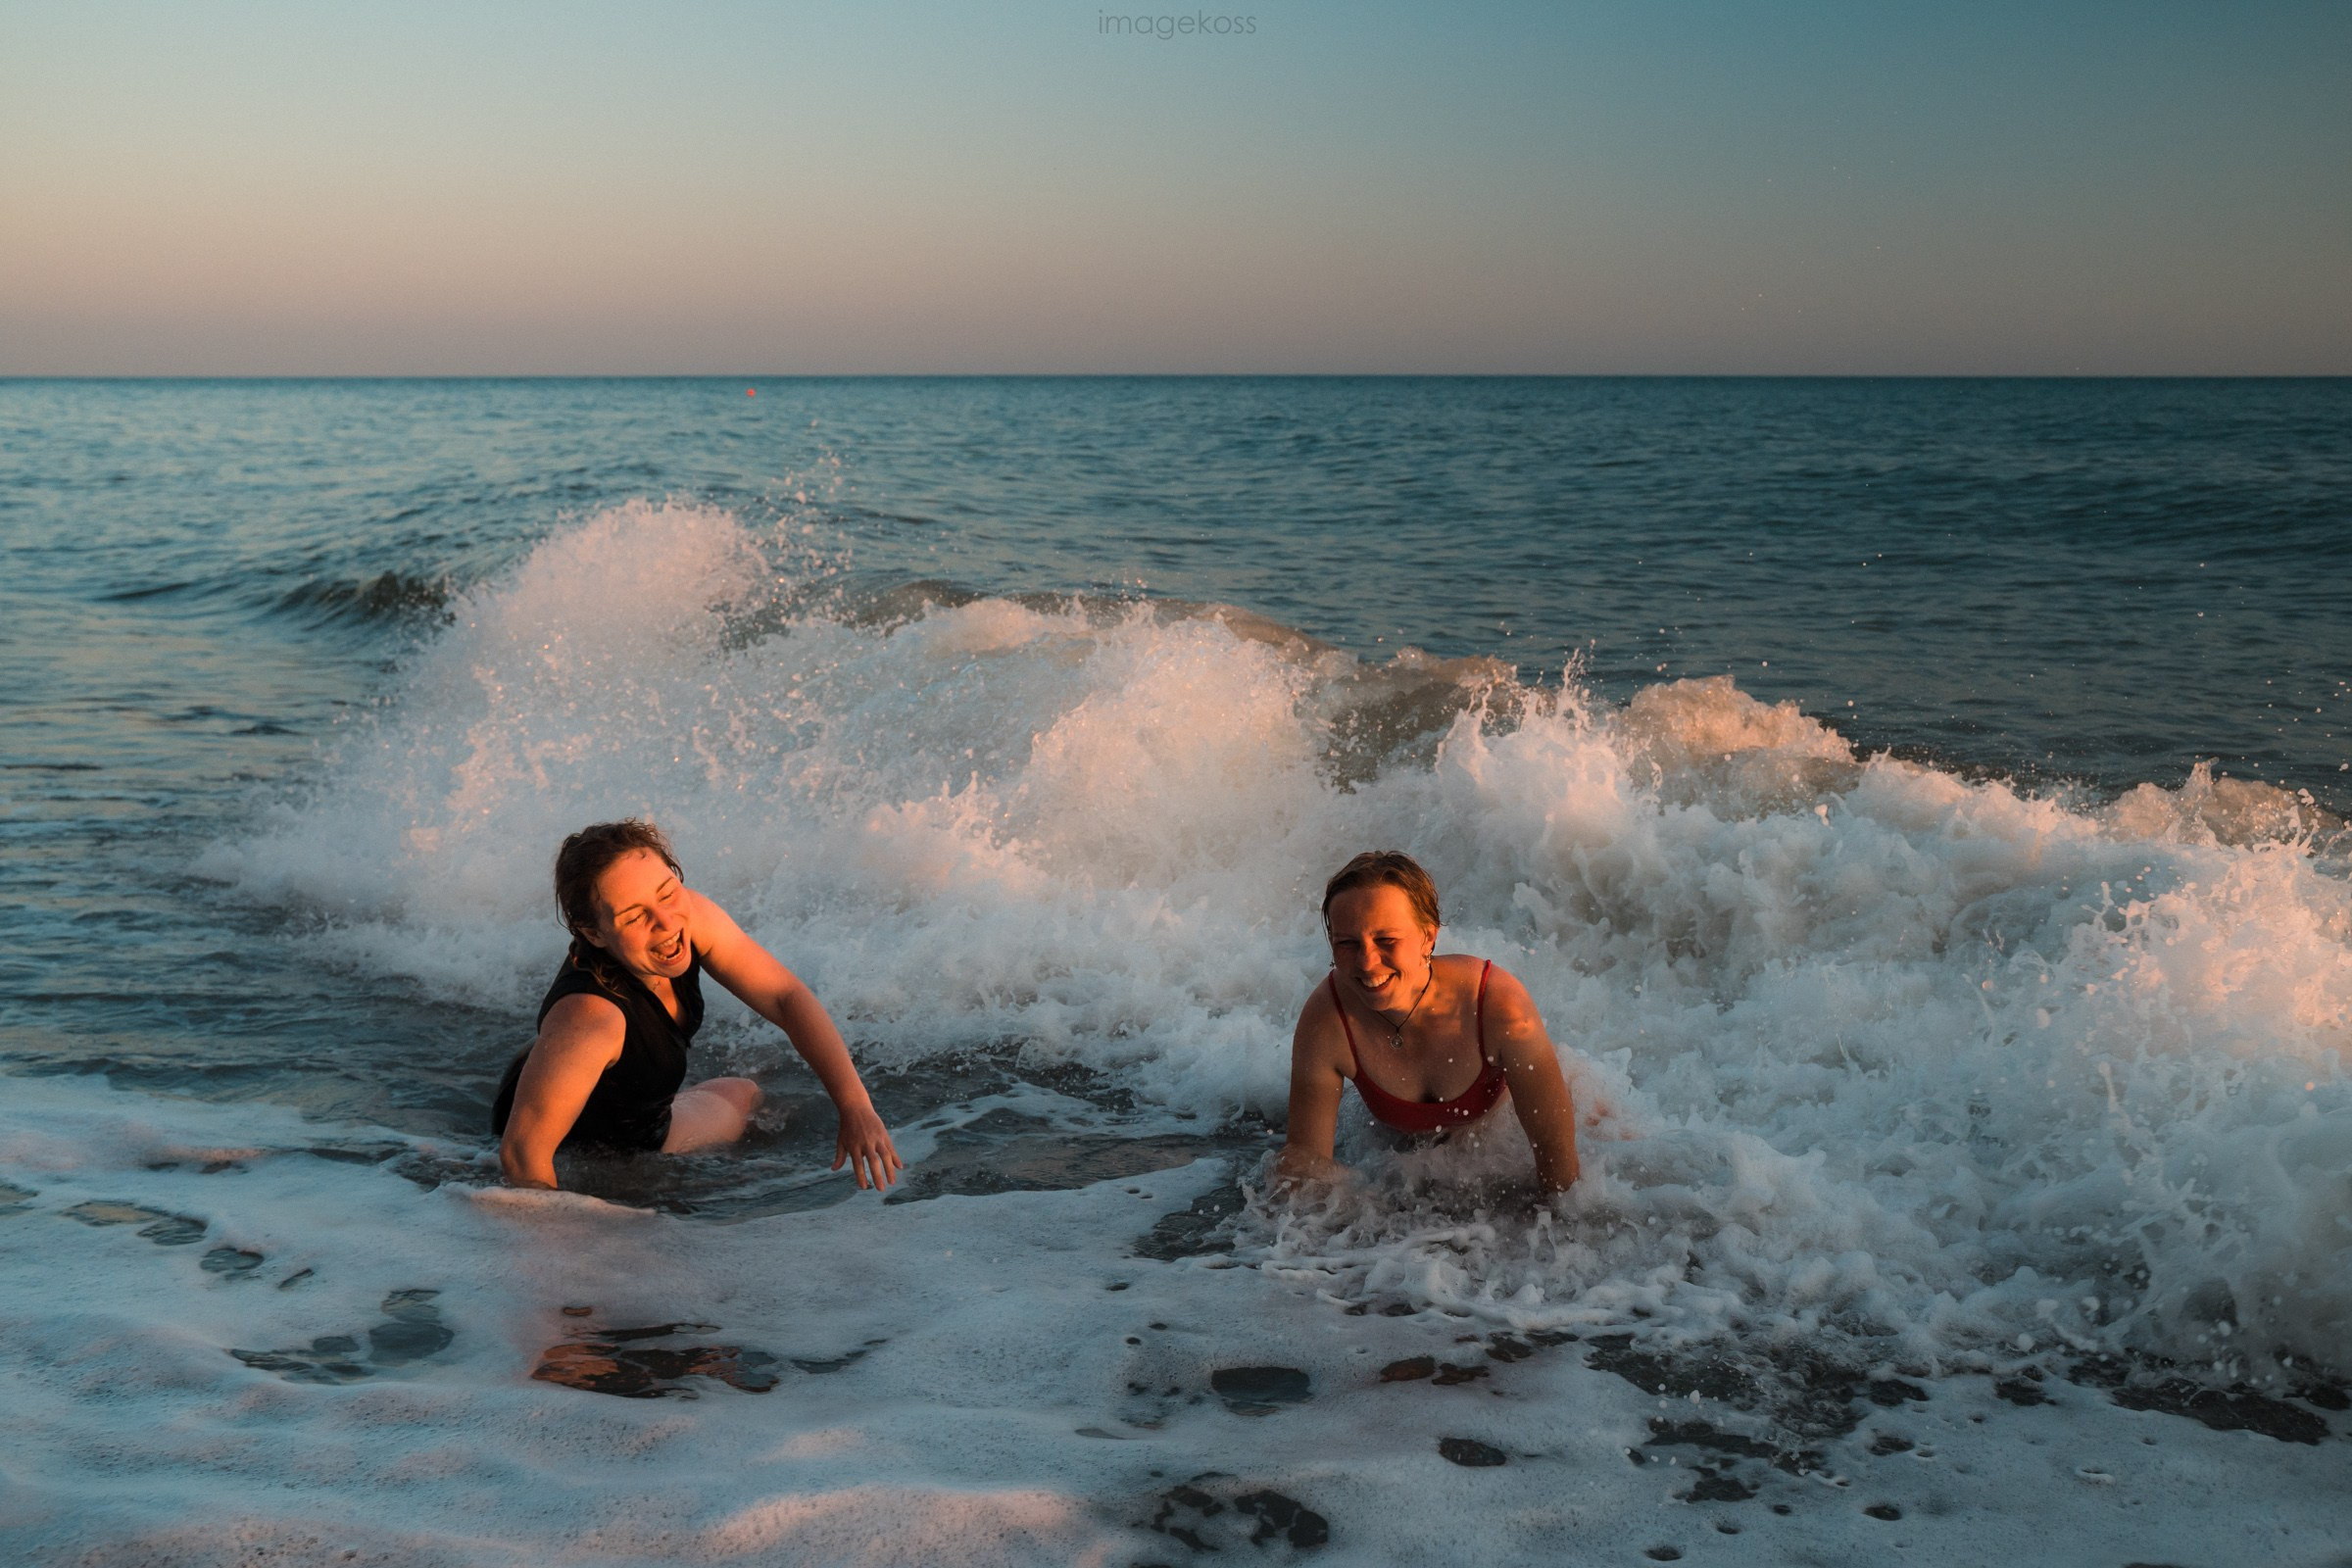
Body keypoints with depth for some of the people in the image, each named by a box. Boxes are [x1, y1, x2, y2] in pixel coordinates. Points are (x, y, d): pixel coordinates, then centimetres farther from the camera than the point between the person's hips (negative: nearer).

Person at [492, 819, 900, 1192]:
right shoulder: (590, 1016, -43)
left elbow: (786, 996, -14)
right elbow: (522, 1151, -36)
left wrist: (856, 1107, -20)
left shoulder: (689, 916, -23)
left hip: (644, 1123, 7)